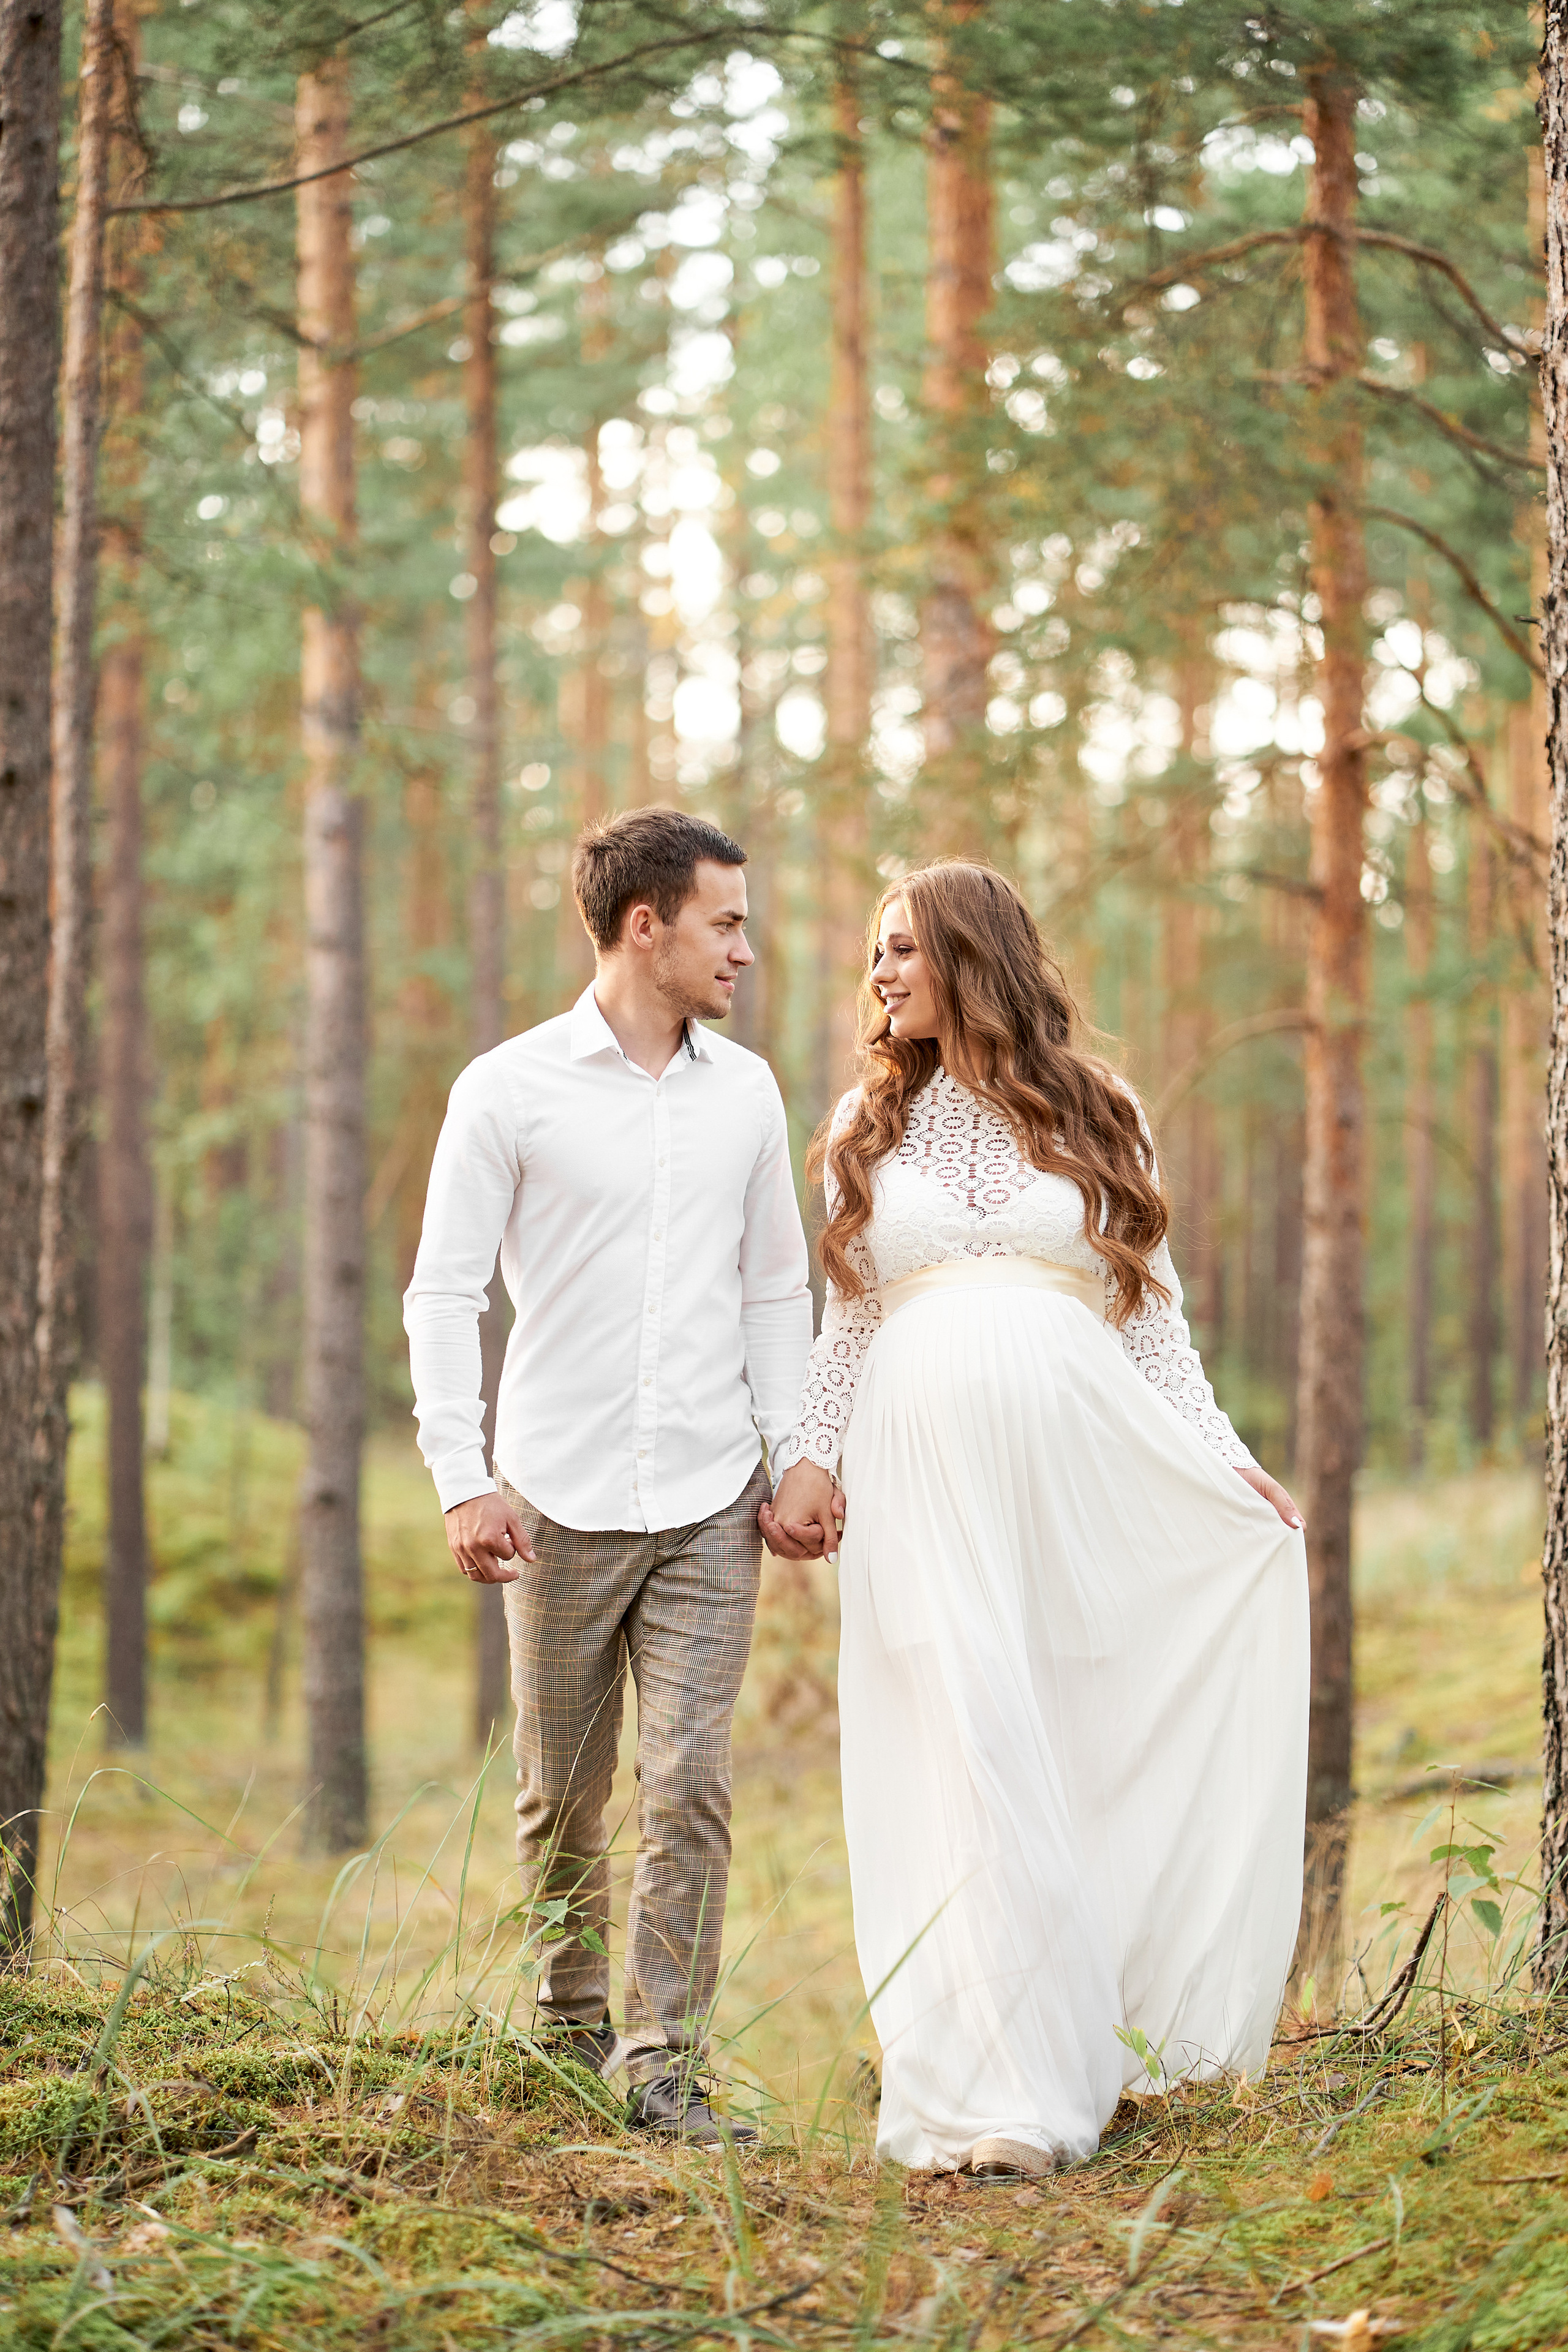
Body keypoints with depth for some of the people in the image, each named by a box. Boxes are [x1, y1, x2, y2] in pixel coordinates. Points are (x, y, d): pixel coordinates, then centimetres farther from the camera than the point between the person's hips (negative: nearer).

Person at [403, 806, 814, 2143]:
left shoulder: (745, 1091, 9)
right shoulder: (512, 1091, -3)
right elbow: (443, 1292, -2)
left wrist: (792, 1457, 7)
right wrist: (462, 1478, -11)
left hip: (710, 1504, 2)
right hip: (562, 1500, -2)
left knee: (691, 1783, -7)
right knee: (562, 1798, 7)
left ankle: (666, 2064, -2)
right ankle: (570, 2033, 26)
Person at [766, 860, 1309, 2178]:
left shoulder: (1096, 1117, 12)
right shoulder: (870, 1124, 16)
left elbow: (1153, 1314, 12)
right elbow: (846, 1322, 17)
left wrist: (1227, 1463, 5)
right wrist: (810, 1455, 4)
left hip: (1082, 1466, 0)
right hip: (922, 1469, 0)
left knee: (1083, 1758, -3)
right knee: (966, 1761, -9)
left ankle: (1091, 2048, 6)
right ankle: (999, 2097, -9)